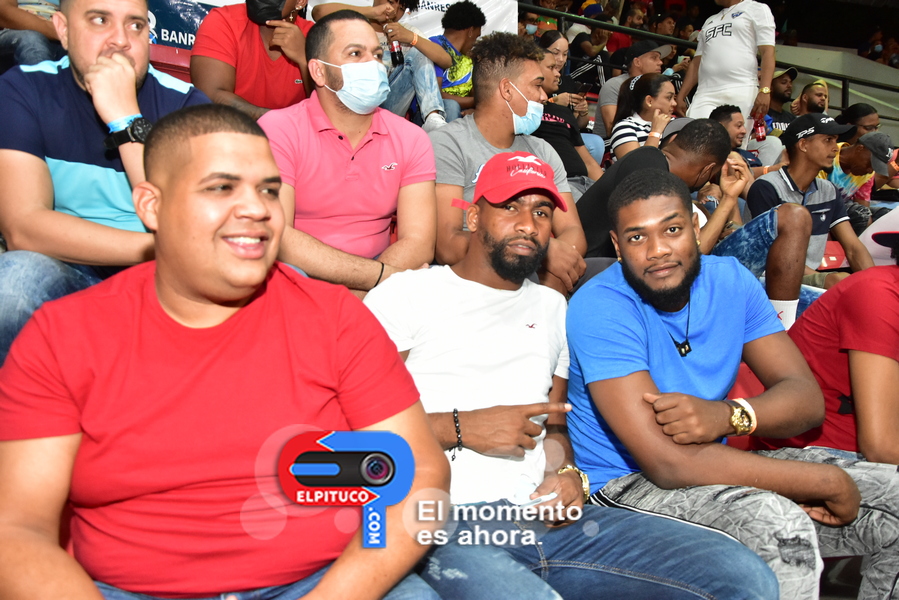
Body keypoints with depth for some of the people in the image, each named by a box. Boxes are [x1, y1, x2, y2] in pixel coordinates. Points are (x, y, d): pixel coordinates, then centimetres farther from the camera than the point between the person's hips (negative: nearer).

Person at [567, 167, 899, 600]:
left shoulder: (730, 281, 0)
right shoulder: (599, 308, -22)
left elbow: (807, 398, -3)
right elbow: (668, 462, -28)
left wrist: (728, 416, -27)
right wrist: (830, 483, -21)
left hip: (715, 464, 7)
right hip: (626, 485, -6)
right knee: (783, 526, -32)